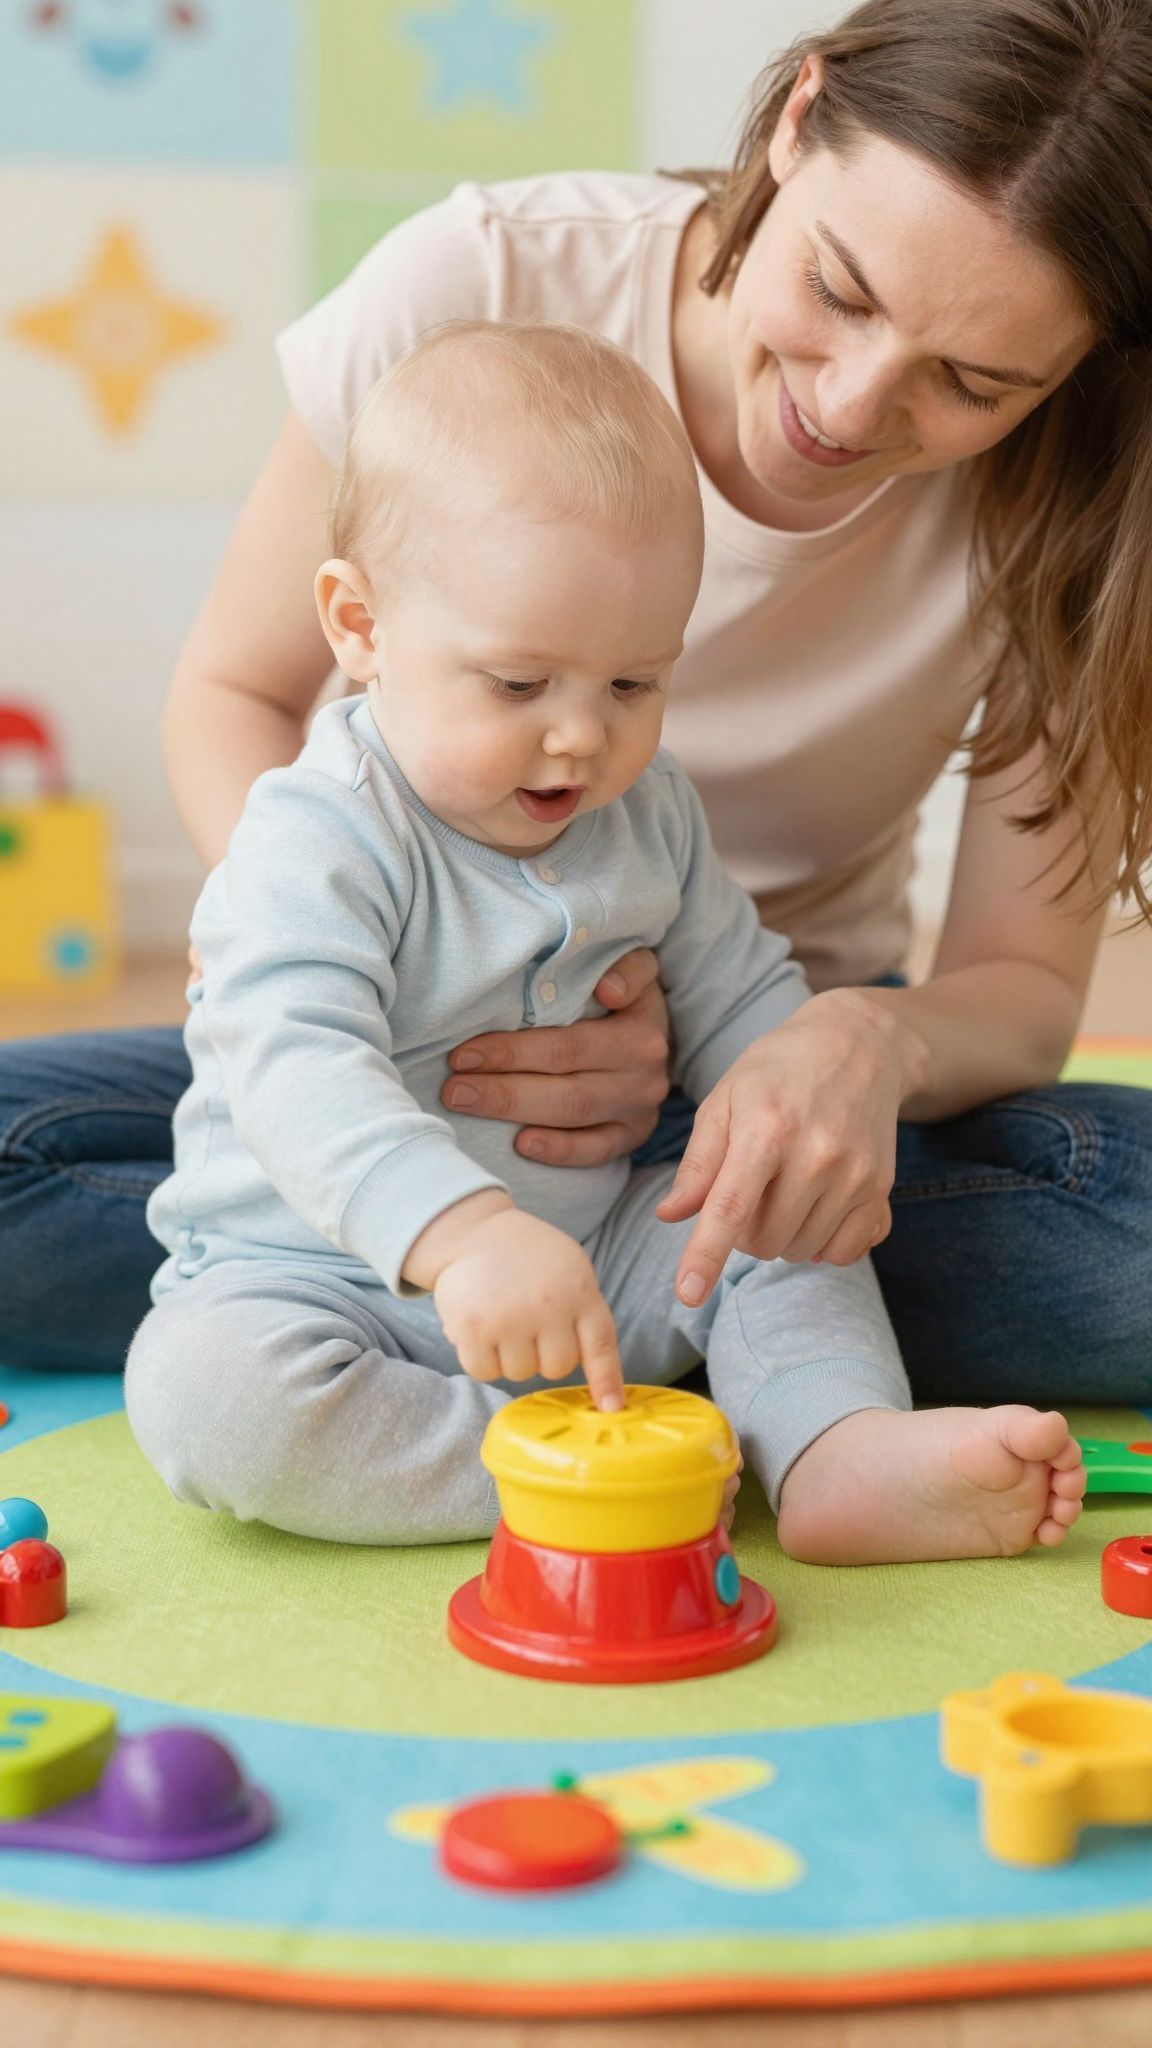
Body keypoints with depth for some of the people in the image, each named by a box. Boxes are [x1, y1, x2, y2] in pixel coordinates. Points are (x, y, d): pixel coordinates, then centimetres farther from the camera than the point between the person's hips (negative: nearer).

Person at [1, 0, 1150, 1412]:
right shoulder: (479, 286, -18)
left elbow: (1022, 983, -11)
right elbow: (230, 692, -7)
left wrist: (875, 1045, -36)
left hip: (769, 1085, 0)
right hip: (410, 1045, 1)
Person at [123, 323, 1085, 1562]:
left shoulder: (647, 813, 2)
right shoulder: (317, 844, -22)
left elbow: (736, 990, 14)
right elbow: (298, 1073, -37)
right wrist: (463, 1234, -54)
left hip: (593, 1256, 6)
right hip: (334, 1279, -6)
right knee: (201, 1387, -33)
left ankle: (845, 1450, -23)